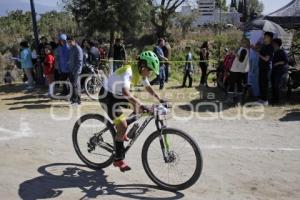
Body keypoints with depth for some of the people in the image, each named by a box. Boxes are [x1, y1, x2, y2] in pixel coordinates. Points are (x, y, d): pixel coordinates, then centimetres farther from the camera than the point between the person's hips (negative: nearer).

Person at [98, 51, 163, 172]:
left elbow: (148, 88, 10)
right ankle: (118, 160, -1)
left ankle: (121, 132, 20)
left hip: (116, 94, 9)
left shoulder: (141, 73, -3)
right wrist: (140, 105, -51)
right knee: (123, 126, -14)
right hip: (107, 96, -9)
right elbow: (126, 92, -44)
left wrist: (160, 100, 1)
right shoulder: (128, 71, -29)